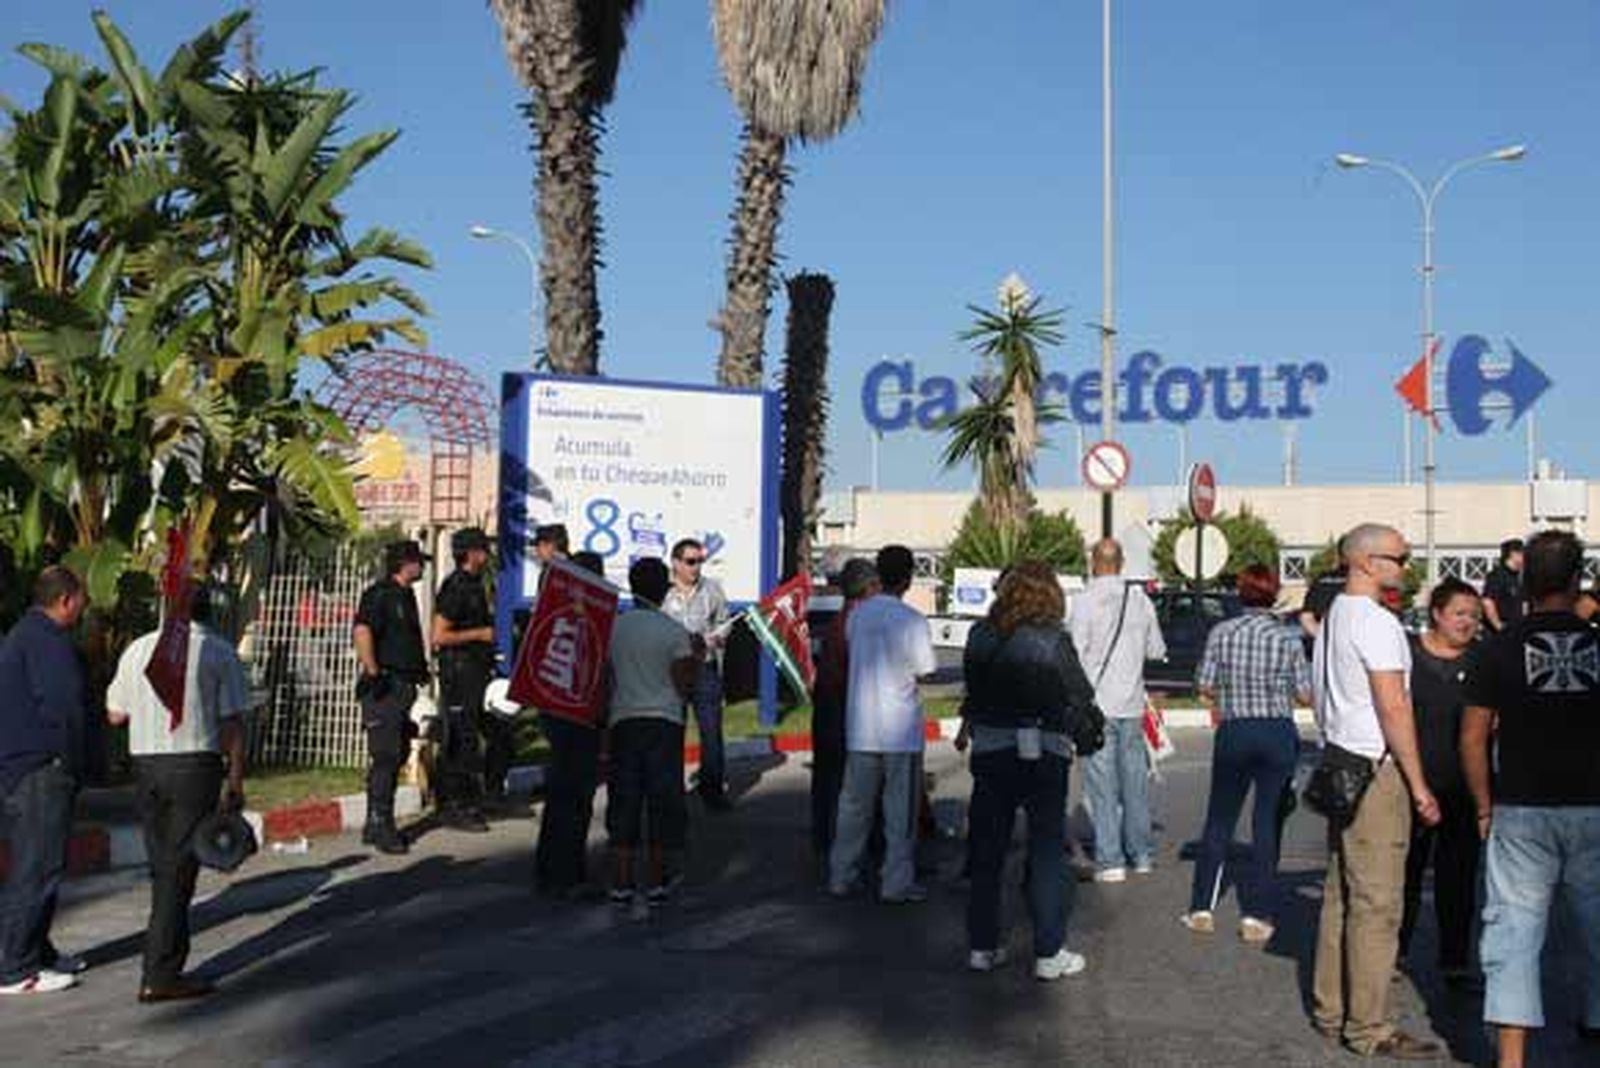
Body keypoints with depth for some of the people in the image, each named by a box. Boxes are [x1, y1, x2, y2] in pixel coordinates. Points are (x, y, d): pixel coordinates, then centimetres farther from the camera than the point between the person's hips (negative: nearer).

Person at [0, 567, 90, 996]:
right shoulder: (47, 641, -15)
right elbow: (63, 706, -21)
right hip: (40, 771, -11)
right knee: (38, 868, -7)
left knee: (34, 865, 18)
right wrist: (72, 766, -9)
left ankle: (37, 951, 28)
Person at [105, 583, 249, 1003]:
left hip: (146, 763, 4)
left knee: (162, 865, 15)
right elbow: (232, 724, -6)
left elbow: (115, 715, 16)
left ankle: (168, 956, 24)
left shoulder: (138, 649, 10)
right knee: (180, 870, -2)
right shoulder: (219, 651, -2)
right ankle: (160, 975, -2)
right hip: (196, 763, -4)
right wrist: (235, 780, -1)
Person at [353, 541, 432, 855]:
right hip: (385, 687, -10)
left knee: (396, 755, 12)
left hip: (403, 685, 10)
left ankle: (376, 825, 20)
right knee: (385, 756, -9)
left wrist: (421, 667, 20)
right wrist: (373, 673, -23)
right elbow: (362, 632, -23)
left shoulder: (406, 595, 19)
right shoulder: (379, 594, -11)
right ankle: (380, 825, -5)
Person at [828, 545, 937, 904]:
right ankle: (897, 883, 10)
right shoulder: (912, 621, -14)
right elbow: (924, 672, -10)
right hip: (901, 729, -5)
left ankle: (841, 877, 19)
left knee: (854, 804, 14)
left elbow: (852, 653, 9)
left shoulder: (857, 614, 1)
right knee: (901, 810, 6)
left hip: (860, 727, 5)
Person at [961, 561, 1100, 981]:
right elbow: (1083, 698, -5)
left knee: (986, 851, 13)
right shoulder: (1053, 640, -12)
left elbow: (973, 688, 4)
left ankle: (982, 946, 20)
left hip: (989, 752, 4)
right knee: (1047, 852, 7)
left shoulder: (979, 636, -1)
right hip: (1042, 754, -3)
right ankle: (1049, 953, 10)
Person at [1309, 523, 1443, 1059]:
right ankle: (1368, 1028, 1)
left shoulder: (1334, 616, 16)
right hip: (1375, 772, -10)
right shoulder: (1376, 622, -15)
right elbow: (1394, 708, -18)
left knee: (1341, 894, 15)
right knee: (1376, 904, -5)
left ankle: (1330, 1010, 22)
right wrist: (1419, 785, -14)